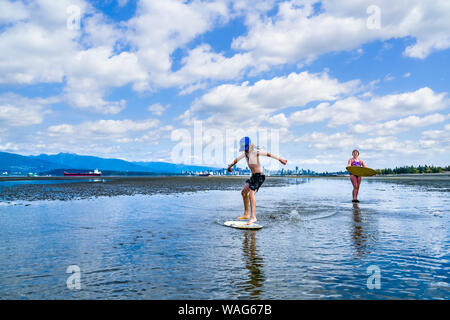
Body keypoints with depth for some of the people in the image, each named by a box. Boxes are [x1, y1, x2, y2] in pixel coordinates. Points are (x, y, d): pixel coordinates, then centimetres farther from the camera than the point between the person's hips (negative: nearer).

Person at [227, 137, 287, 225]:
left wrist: (280, 159, -34)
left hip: (259, 176, -9)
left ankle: (253, 217, -19)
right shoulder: (245, 153, 10)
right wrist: (230, 166, 40)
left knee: (251, 194, -19)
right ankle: (246, 214, 22)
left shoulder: (255, 151, -16)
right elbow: (237, 159, 25)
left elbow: (268, 154, -25)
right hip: (253, 176, 9)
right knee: (244, 192, 13)